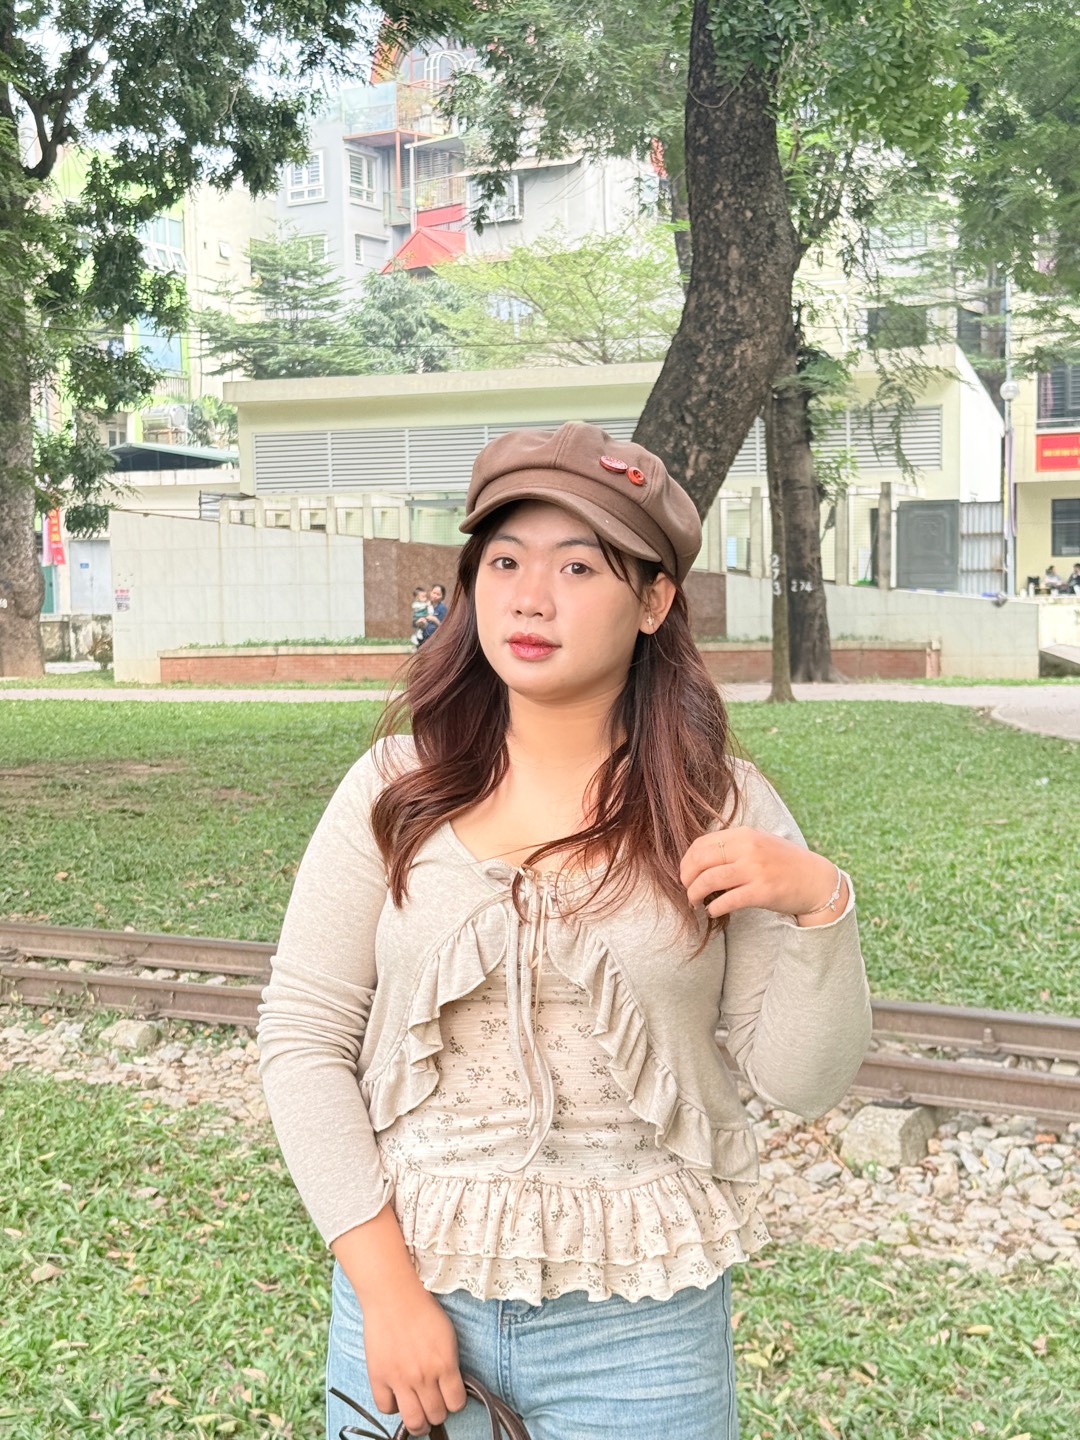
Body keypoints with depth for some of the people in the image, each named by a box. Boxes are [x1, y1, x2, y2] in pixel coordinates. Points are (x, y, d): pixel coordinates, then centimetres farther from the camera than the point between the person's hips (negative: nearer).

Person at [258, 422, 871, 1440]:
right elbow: (302, 1037, -4)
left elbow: (804, 1083, -4)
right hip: (408, 1285, 1)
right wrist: (385, 1287, -9)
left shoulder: (721, 811, -5)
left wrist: (820, 904, -20)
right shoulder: (395, 791, -4)